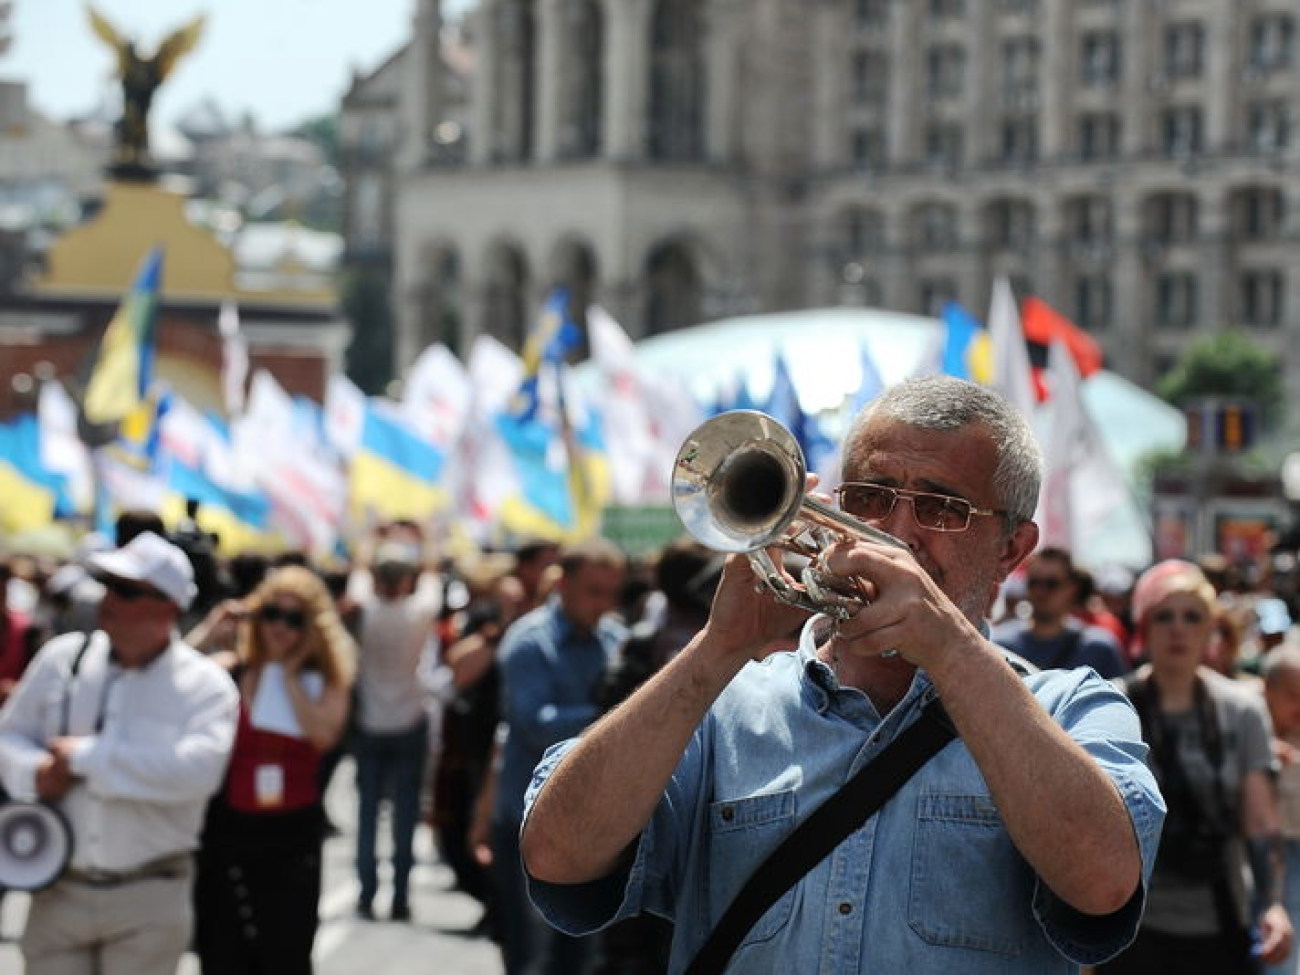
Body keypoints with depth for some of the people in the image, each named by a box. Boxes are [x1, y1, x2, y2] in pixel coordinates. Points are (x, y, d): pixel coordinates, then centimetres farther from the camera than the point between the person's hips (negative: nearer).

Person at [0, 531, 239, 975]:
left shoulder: (205, 684, -6)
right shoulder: (62, 658, 5)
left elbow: (198, 769, -23)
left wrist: (85, 756, -19)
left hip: (148, 904, -3)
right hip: (59, 892, 3)